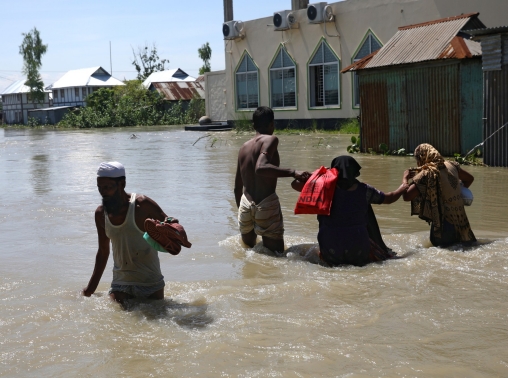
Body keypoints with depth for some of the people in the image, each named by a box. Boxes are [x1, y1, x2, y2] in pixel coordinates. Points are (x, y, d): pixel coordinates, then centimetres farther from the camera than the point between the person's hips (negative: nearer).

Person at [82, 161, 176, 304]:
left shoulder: (142, 205, -14)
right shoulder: (100, 214, 1)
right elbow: (103, 252, 13)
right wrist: (91, 287, 13)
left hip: (150, 284, -3)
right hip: (120, 283, 3)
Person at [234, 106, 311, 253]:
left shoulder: (244, 146, 12)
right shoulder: (270, 140, -7)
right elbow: (261, 168, -27)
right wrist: (293, 172, -30)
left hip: (245, 205, 6)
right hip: (266, 205, -6)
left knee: (248, 248, 25)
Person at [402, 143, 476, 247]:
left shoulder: (427, 173, -16)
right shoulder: (451, 166, 5)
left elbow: (407, 196, -21)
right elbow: (470, 179, 21)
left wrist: (405, 179, -4)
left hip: (443, 222, -7)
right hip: (461, 221, 7)